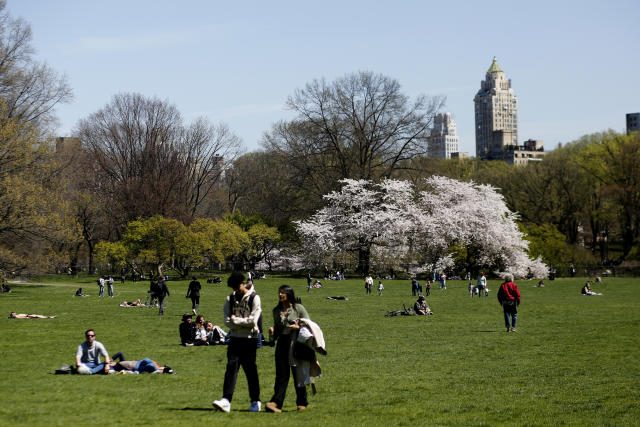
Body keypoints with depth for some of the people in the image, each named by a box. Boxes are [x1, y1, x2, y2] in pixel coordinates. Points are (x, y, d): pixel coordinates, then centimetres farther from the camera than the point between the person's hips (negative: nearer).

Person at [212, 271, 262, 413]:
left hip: (250, 339, -3)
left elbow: (253, 320, -12)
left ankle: (256, 401, 14)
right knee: (231, 367, -8)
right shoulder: (230, 299, 10)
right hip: (235, 338, 3)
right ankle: (226, 400, -15)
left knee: (251, 370, 3)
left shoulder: (254, 298, -4)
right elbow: (227, 321, 1)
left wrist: (235, 320, -6)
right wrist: (243, 322, -11)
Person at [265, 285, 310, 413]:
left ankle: (302, 403, 14)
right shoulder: (276, 310, 12)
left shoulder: (298, 308, -2)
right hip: (282, 344, 4)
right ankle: (276, 403, -13)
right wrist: (273, 331, 0)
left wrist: (298, 327, -16)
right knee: (281, 375, -3)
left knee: (298, 374, 2)